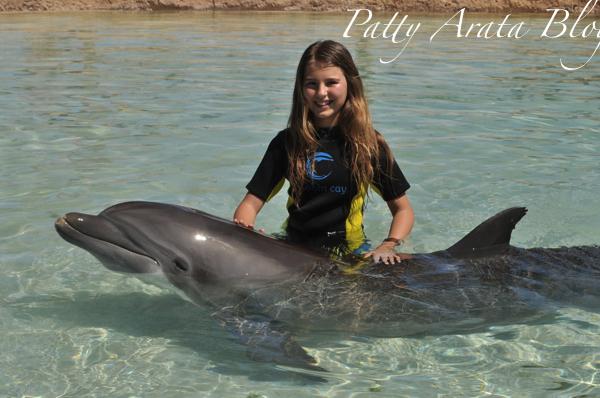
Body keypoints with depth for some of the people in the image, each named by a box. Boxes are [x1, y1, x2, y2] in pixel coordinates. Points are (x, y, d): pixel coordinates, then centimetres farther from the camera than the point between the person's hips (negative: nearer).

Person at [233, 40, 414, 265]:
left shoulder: (369, 144, 2)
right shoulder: (286, 143, 5)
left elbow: (403, 209, 7)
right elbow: (251, 203, 4)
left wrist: (387, 247, -12)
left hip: (349, 249, 0)